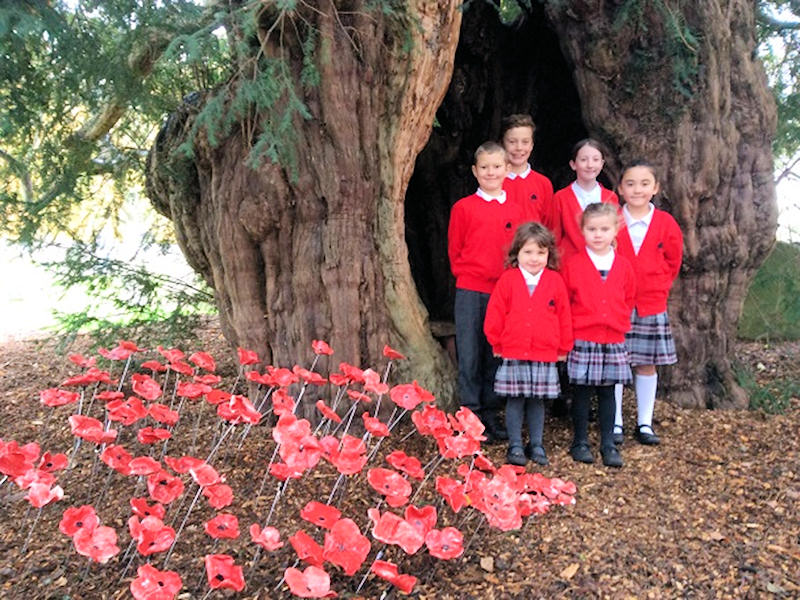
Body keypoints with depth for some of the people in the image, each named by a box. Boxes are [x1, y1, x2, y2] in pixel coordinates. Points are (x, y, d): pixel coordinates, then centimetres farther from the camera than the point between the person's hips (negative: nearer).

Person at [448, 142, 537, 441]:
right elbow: (454, 250, 7)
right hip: (471, 291, -2)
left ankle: (491, 414, 22)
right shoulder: (463, 207, 1)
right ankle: (471, 414, 12)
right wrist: (466, 273, 1)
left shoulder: (519, 207, 7)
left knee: (497, 354, 10)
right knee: (470, 354, 1)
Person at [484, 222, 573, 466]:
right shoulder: (507, 280, -3)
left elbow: (564, 317, 8)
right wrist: (497, 343, 5)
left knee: (537, 401, 11)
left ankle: (536, 445, 24)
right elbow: (495, 314, 2)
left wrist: (564, 347, 10)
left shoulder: (555, 281, 2)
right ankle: (515, 446, 17)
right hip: (513, 354, -1)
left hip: (545, 355, 1)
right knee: (515, 401, 5)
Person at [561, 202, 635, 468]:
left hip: (614, 340, 3)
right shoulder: (573, 264, -4)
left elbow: (629, 299, 16)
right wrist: (571, 328, 0)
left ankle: (608, 444, 18)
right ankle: (580, 442, 18)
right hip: (582, 340, -2)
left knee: (608, 392, 9)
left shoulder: (623, 266, 5)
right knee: (582, 392, 5)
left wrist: (620, 323, 9)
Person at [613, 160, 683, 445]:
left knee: (646, 364, 8)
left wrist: (657, 288, 7)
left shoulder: (666, 224, 1)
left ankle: (645, 424, 19)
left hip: (652, 306, 2)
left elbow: (673, 262, 12)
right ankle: (615, 423, 13)